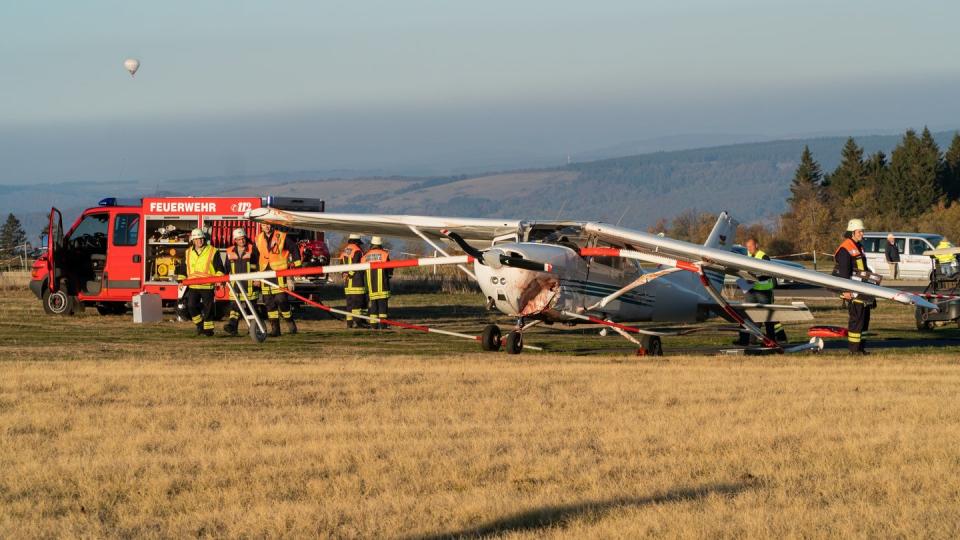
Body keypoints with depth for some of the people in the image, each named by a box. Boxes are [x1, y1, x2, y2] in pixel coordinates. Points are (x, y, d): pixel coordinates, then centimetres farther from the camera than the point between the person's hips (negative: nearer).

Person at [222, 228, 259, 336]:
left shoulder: (252, 250, 1)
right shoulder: (230, 252, 12)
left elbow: (258, 265, 1)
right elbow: (227, 267, 19)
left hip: (250, 282, -3)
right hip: (236, 282, 3)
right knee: (235, 305, -8)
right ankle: (232, 325, -19)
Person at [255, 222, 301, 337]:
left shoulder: (282, 237, -2)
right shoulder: (258, 240, 11)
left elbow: (294, 249, 4)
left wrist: (296, 267, 1)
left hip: (279, 274, -5)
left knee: (281, 300, -10)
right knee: (269, 302, 2)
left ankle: (290, 324, 6)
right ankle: (274, 328, 6)